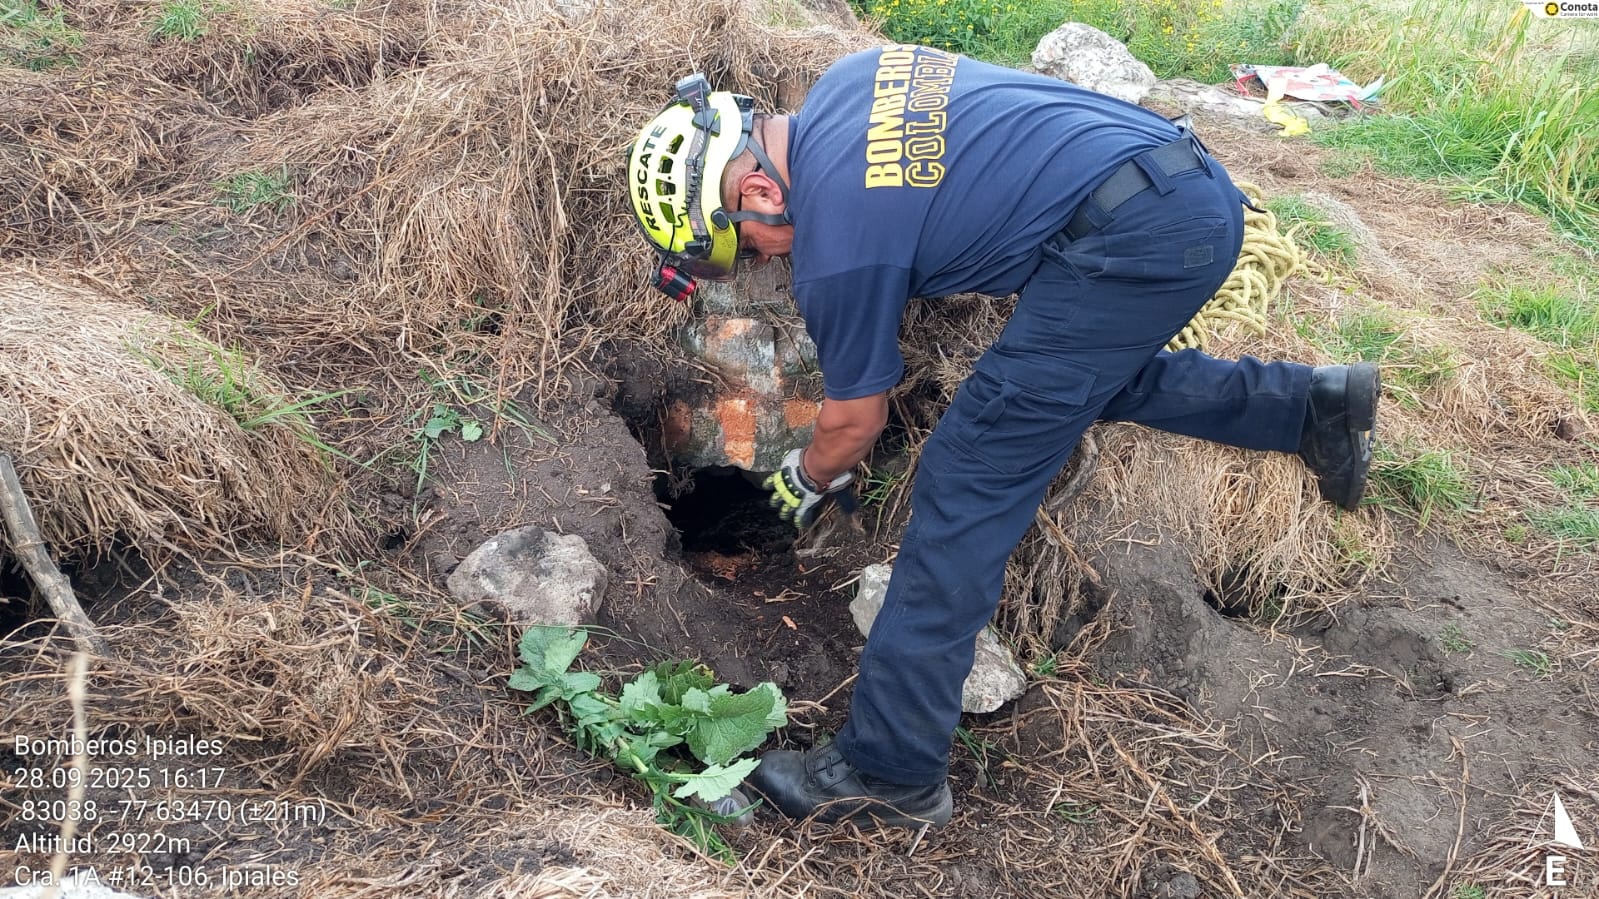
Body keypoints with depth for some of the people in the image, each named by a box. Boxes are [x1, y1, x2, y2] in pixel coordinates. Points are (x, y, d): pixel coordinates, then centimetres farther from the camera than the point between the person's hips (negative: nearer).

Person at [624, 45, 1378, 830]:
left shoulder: (835, 244, -12)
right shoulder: (845, 78, 11)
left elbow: (856, 422, 3)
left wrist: (804, 481, 22)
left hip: (1133, 240, -10)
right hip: (1199, 188, 10)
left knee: (963, 489, -7)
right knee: (1099, 373, 34)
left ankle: (890, 772, 0)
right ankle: (1313, 403, 36)